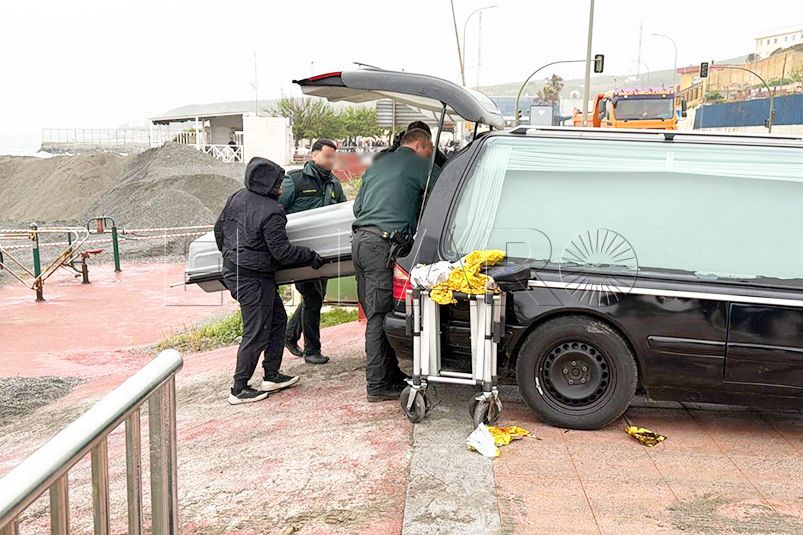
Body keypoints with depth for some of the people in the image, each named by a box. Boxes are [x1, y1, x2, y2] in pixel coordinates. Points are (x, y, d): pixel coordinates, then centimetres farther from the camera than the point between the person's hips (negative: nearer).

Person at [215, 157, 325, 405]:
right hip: (253, 279, -10)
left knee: (278, 319, 19)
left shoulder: (236, 198, 6)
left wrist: (229, 253, 34)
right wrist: (311, 256, -7)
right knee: (256, 333, 0)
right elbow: (282, 251, -20)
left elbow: (219, 229, 17)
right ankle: (239, 390, 8)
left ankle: (271, 376, 25)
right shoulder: (271, 212, -21)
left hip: (233, 271, 10)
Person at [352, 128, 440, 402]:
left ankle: (391, 373, 21)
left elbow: (357, 206, 29)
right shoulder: (418, 164, 1)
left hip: (359, 240, 9)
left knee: (374, 313, 11)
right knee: (379, 315, -6)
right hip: (382, 245, -8)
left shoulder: (377, 165, 25)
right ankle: (377, 385, -1)